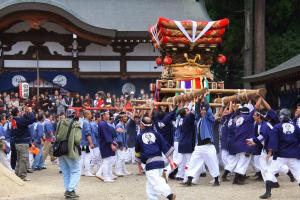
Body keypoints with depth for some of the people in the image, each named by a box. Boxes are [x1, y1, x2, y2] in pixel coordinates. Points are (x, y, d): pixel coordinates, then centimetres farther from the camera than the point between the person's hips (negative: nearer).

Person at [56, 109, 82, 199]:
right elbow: (77, 139, -18)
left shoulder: (60, 123, 6)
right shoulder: (75, 125, -11)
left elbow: (57, 136, 8)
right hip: (70, 151, -6)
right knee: (75, 171, 3)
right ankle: (71, 190, -9)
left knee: (65, 172, 15)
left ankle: (68, 190, 15)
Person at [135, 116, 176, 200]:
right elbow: (165, 147, 7)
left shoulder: (139, 137, 6)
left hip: (150, 163, -6)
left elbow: (138, 152, 17)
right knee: (150, 184, 19)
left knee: (156, 183, -14)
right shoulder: (156, 134, 12)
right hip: (160, 161, 6)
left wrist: (139, 164, 30)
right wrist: (170, 161, 8)